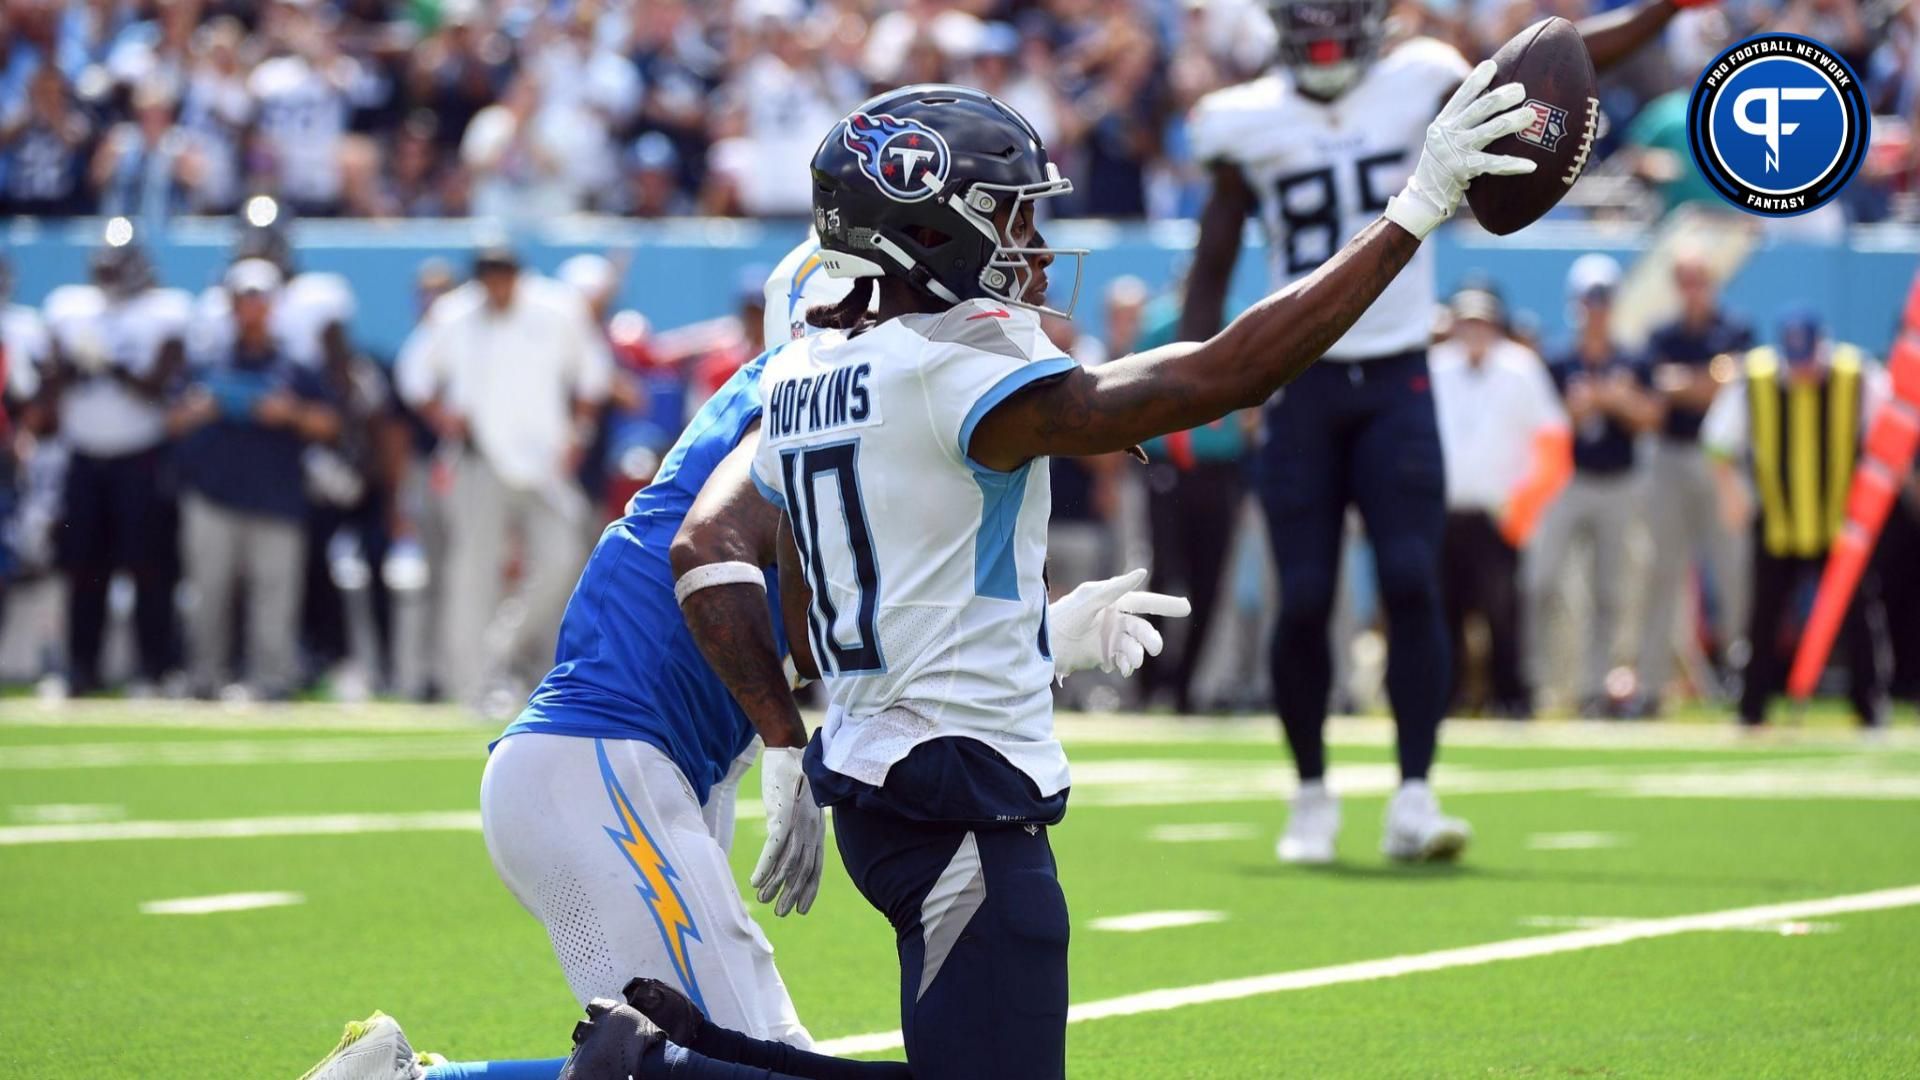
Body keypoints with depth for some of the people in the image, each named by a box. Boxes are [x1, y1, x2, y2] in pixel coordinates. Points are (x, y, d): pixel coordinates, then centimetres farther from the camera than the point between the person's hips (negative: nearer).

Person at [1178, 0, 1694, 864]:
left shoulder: (1416, 88, 0)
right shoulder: (1249, 125, 0)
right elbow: (1213, 267, 5)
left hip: (1397, 381, 0)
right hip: (1301, 382, 0)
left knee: (1412, 584, -11)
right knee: (1303, 600, -2)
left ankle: (1414, 799, -11)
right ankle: (1312, 794, 15)